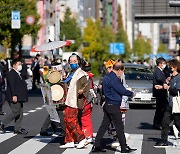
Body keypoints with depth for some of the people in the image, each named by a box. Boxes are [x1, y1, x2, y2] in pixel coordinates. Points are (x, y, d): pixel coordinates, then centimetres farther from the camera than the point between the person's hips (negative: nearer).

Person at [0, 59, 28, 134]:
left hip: (19, 98, 10)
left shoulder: (18, 74, 18)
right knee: (16, 112, -11)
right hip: (14, 97, -10)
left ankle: (18, 129, 11)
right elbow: (12, 85, -21)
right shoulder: (11, 74, -13)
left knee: (20, 113, 8)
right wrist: (14, 95, -27)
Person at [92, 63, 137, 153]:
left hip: (108, 105, 10)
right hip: (114, 106, -10)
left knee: (104, 125, 10)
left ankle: (96, 146, 10)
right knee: (119, 127, -4)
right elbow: (122, 90, -19)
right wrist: (131, 94, -1)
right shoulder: (113, 79, -18)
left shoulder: (106, 77, 13)